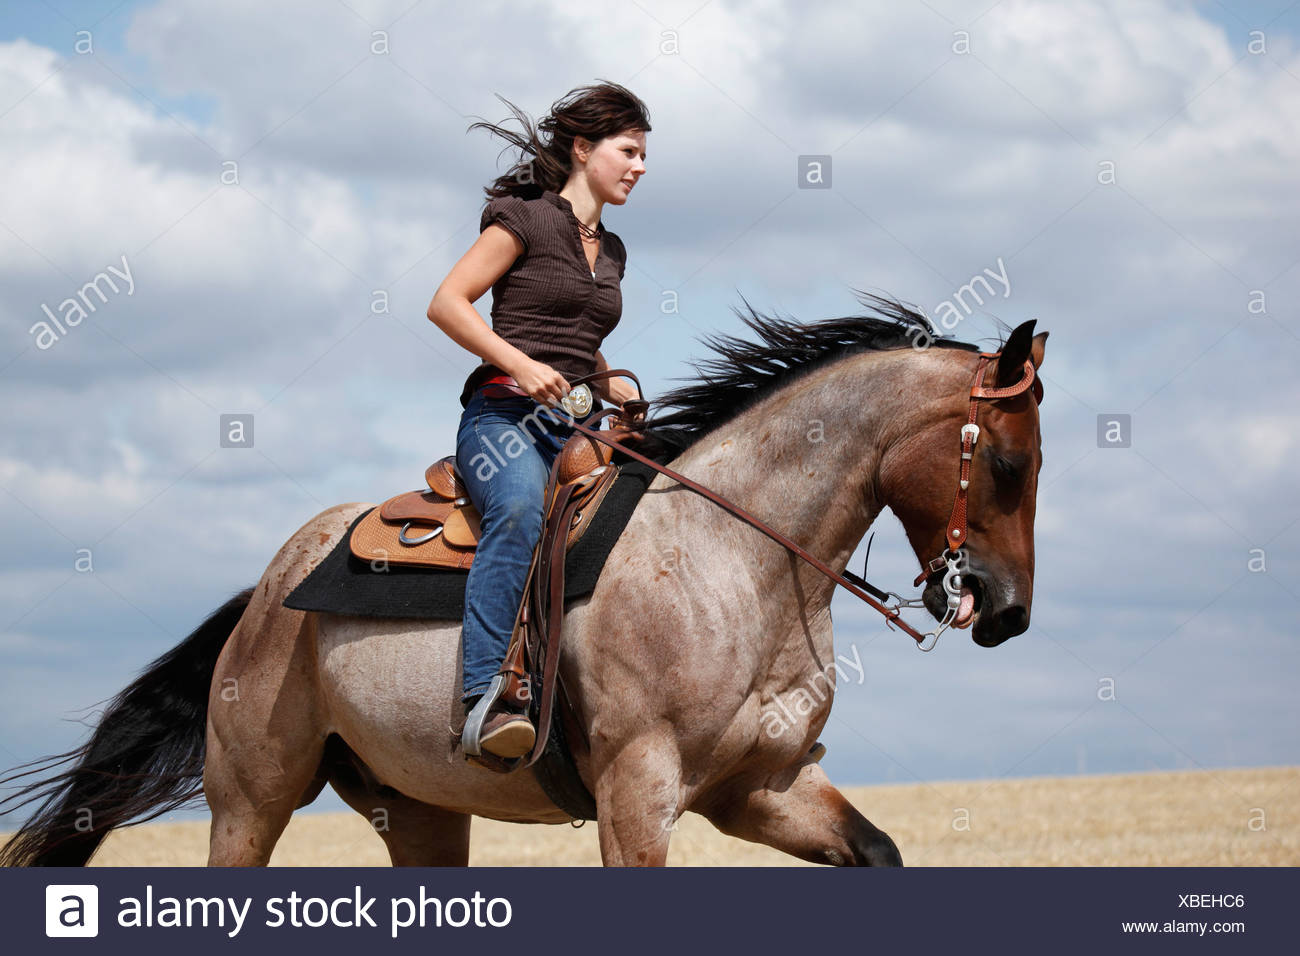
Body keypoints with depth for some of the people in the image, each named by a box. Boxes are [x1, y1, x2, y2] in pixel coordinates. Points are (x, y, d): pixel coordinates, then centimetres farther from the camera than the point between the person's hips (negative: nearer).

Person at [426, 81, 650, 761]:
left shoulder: (611, 251, 24)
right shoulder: (526, 219, 2)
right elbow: (446, 303, -7)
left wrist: (616, 387, 17)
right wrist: (520, 365, -18)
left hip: (578, 429, 8)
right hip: (503, 417, -8)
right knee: (523, 509, -38)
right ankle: (484, 702, -49)